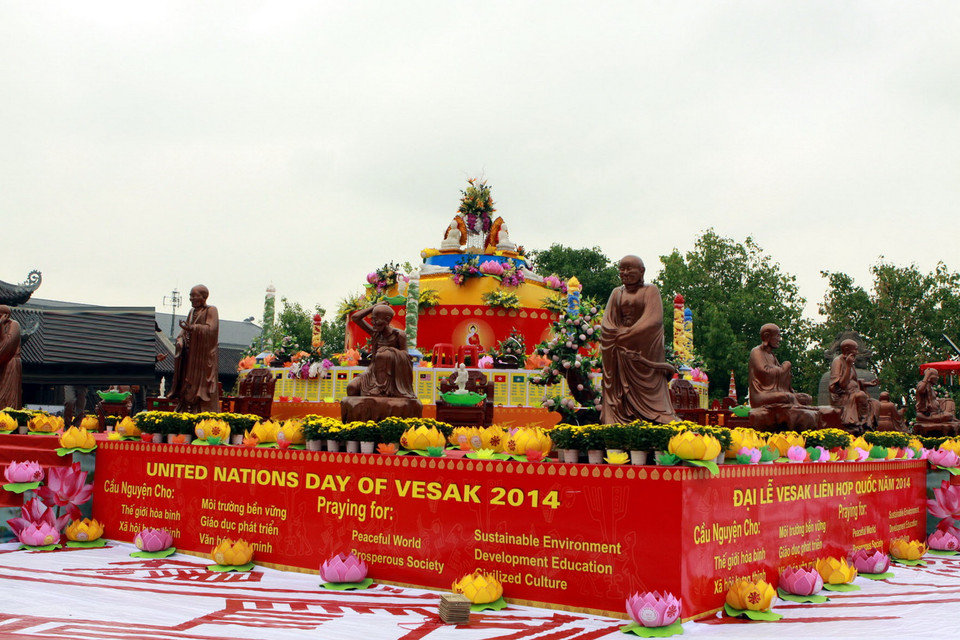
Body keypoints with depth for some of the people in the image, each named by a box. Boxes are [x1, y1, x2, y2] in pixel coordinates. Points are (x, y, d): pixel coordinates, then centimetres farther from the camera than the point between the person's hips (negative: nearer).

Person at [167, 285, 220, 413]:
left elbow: (211, 329, -19)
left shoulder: (211, 310, -5)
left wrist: (192, 328, -32)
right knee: (187, 387, 6)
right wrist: (180, 339, -5)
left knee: (201, 387, -9)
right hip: (190, 356, 7)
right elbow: (185, 330, 16)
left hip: (204, 355, -7)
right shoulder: (192, 311, 17)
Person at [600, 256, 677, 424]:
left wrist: (625, 336, -14)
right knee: (620, 397, -4)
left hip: (645, 352, -3)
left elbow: (654, 320, -9)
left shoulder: (650, 291, 4)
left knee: (649, 395, -8)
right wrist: (618, 334, -15)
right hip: (620, 356, 3)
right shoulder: (616, 293, 16)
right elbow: (607, 323, 7)